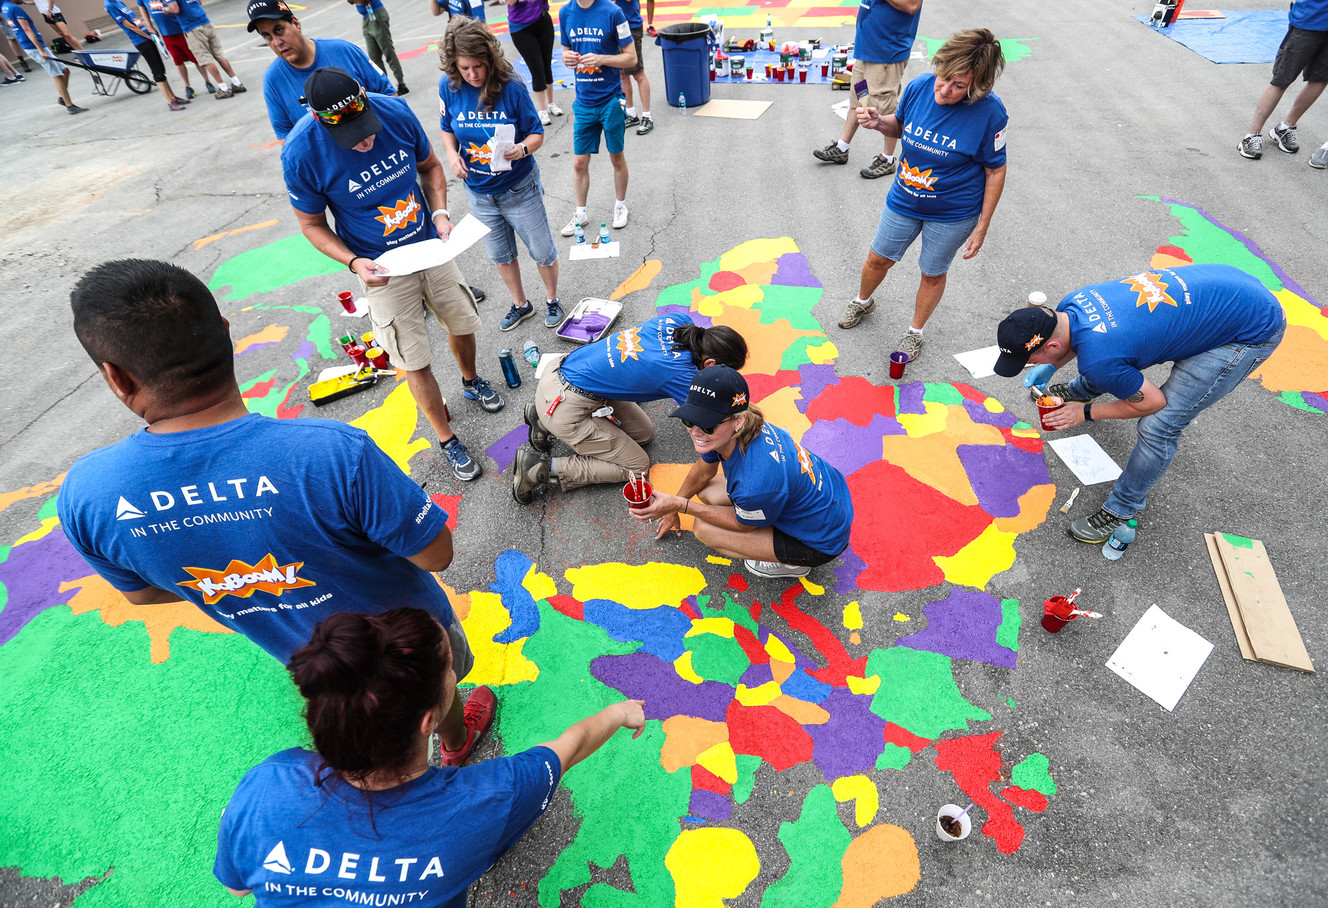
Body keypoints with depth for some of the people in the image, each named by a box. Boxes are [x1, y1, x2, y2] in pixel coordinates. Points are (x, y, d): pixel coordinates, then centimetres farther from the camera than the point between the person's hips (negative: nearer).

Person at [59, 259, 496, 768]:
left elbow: (141, 591, -4)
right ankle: (455, 738, 64)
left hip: (303, 653, 4)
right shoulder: (332, 452, -43)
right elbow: (435, 554, -30)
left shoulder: (84, 496, -25)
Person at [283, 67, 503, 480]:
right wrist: (354, 262, -24)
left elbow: (430, 166, 5)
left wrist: (439, 213, -12)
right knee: (415, 363, 1)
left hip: (431, 247, 4)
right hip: (383, 270, -3)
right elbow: (312, 224, -8)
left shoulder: (395, 111, -13)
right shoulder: (301, 153, -20)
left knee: (463, 322, 19)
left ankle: (471, 380, 52)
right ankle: (447, 440, 20)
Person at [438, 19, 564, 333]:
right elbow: (447, 129, 7)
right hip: (479, 192, 4)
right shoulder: (448, 86, -9)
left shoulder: (511, 86, -18)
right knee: (500, 255, 18)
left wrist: (522, 148, -32)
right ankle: (520, 304, 41)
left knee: (542, 252, 9)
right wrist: (452, 154, -14)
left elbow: (537, 133, -10)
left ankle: (552, 299, 36)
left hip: (519, 189, -3)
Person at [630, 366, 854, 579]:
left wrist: (680, 505, -19)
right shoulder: (724, 431, -18)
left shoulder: (755, 484, -41)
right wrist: (673, 509, 20)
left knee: (703, 528, -12)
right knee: (706, 492, 8)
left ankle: (790, 563, 6)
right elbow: (702, 472, 6)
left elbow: (743, 525, -16)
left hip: (822, 541, -8)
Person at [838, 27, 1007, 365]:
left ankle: (915, 332, 38)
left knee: (932, 274, 14)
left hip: (953, 214, -3)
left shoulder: (989, 112, -24)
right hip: (904, 201, 4)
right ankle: (863, 302, 50)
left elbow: (995, 171, -14)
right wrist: (879, 123, -15)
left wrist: (982, 226, -12)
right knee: (878, 259, 18)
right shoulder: (919, 87, -15)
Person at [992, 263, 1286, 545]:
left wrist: (1087, 413, -10)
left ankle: (1121, 510, 9)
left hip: (1255, 328, -8)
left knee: (1159, 425, -12)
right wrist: (1051, 367, 7)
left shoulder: (1098, 360, -37)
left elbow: (1154, 402, -18)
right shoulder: (1070, 303, -13)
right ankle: (1080, 390, 56)